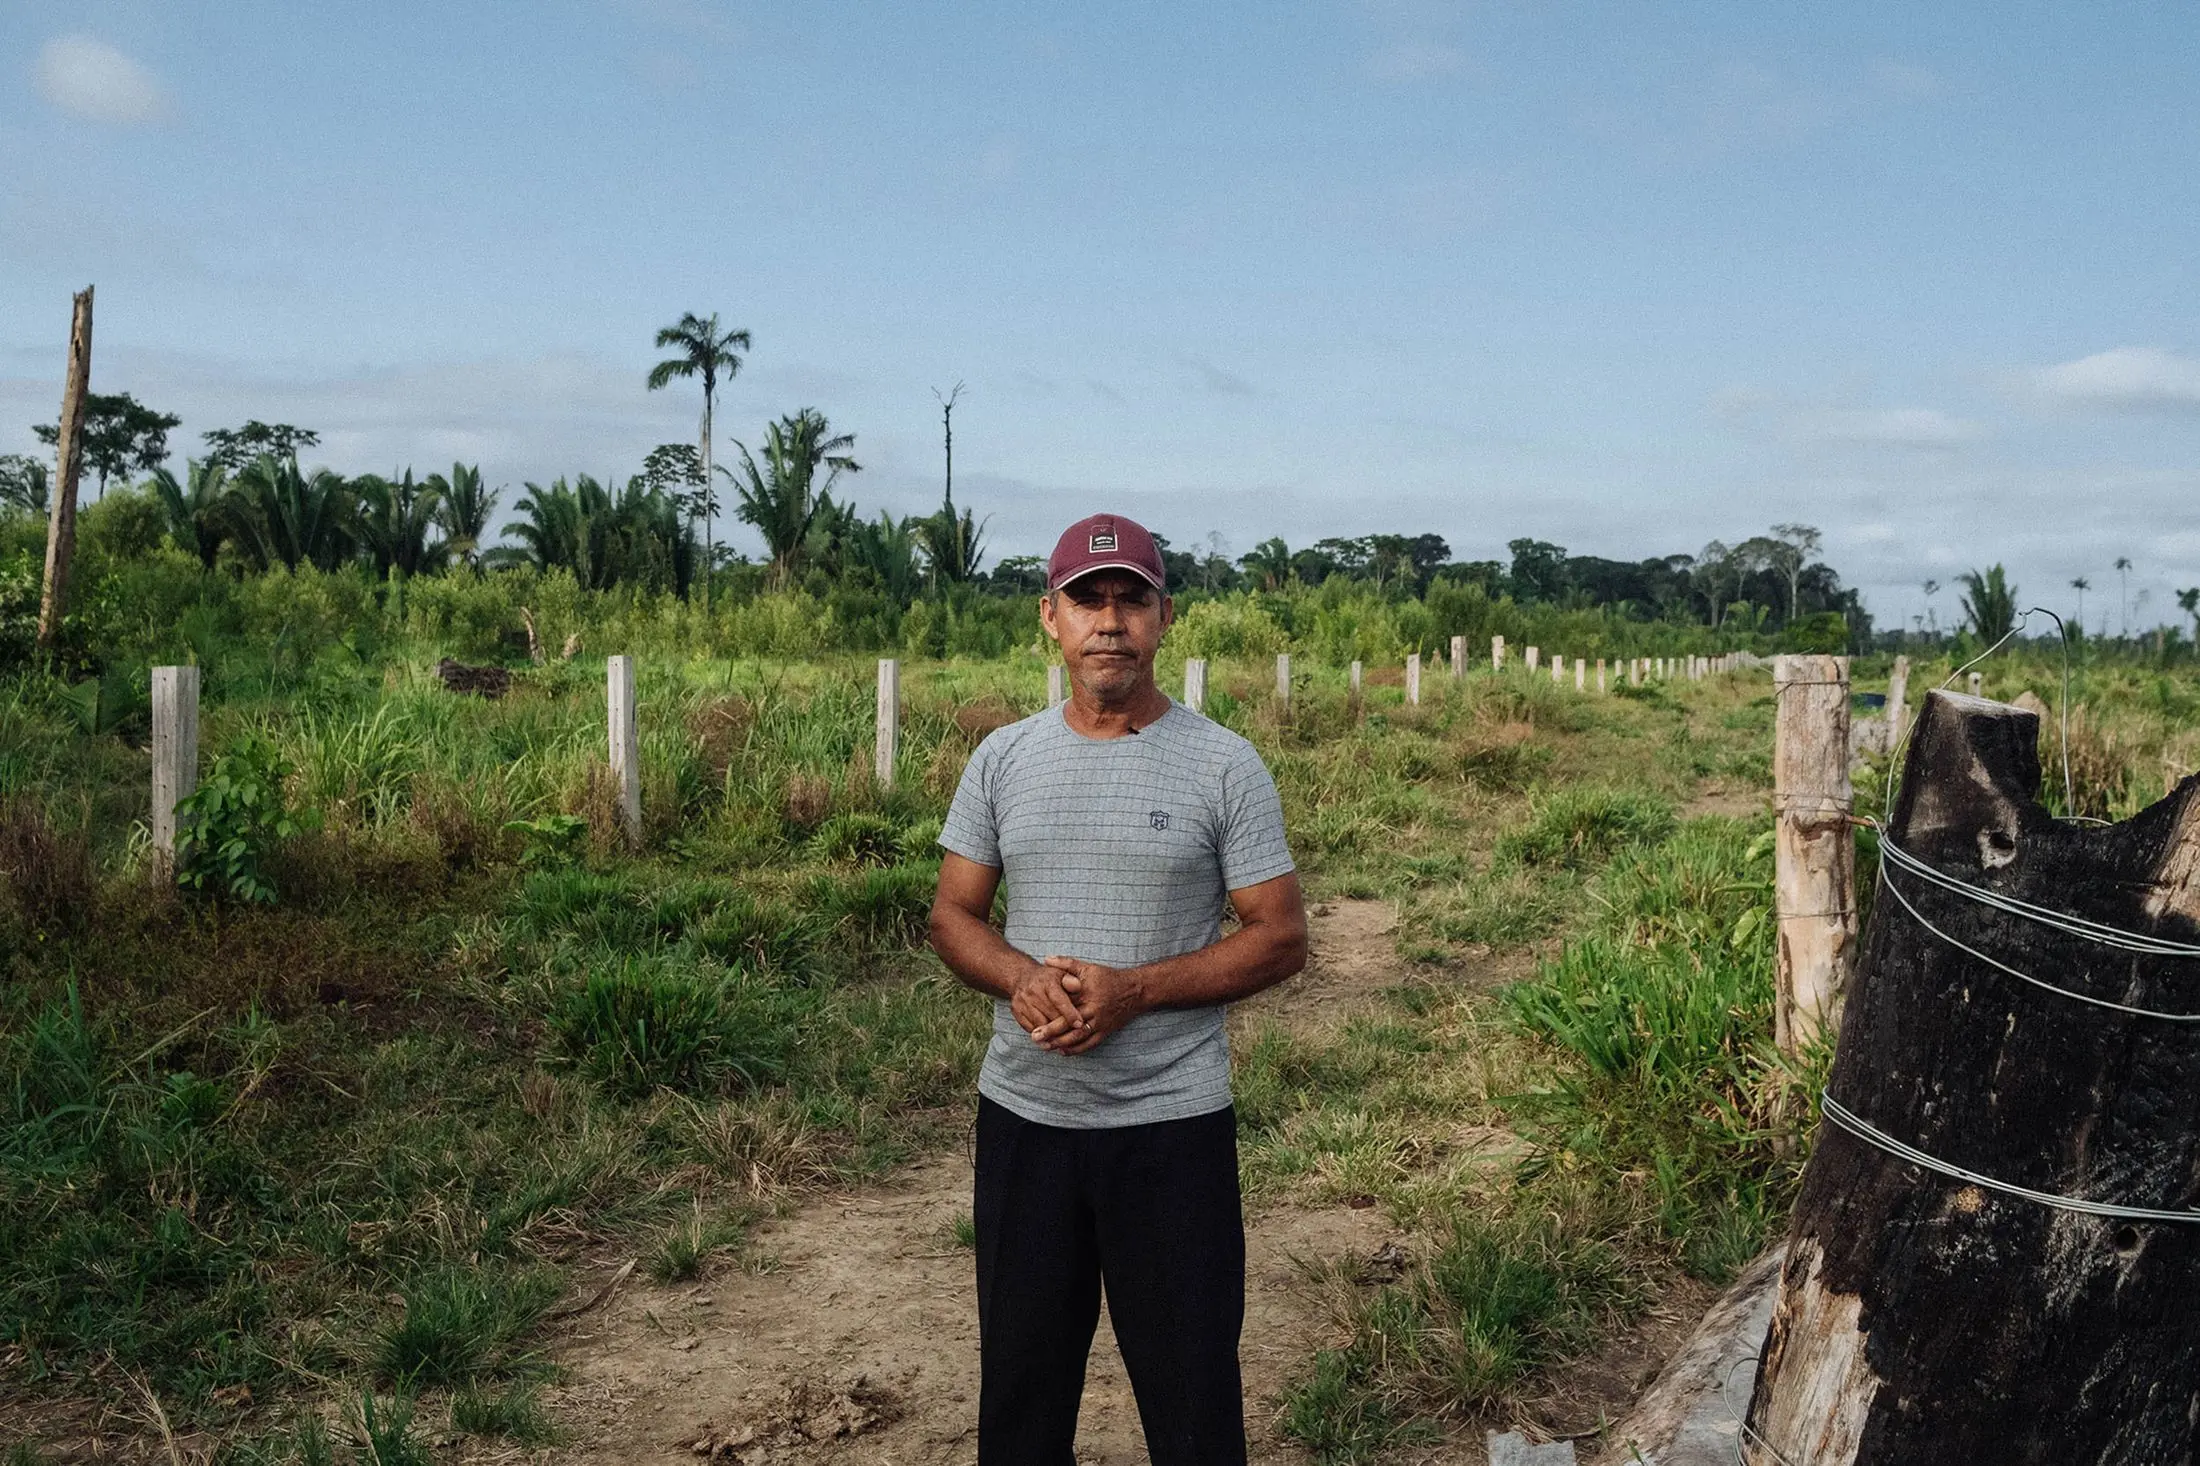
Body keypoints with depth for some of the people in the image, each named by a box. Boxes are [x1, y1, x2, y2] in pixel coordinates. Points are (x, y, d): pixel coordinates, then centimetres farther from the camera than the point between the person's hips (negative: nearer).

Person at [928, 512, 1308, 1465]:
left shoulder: (1224, 766, -6)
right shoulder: (1002, 759, 4)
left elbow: (1280, 939, -6)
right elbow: (952, 914, 7)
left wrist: (1132, 991, -19)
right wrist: (1022, 978, -15)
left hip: (1173, 1123, -3)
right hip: (1022, 1116, 3)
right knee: (1020, 1380, 17)